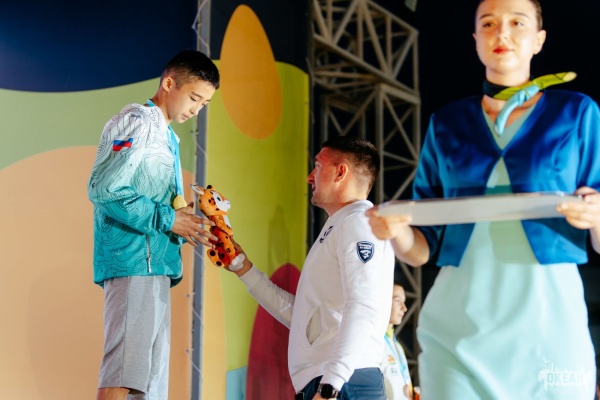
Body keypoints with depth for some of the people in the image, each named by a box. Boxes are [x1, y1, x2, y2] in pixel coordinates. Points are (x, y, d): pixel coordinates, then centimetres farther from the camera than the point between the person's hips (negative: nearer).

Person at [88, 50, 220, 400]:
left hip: (155, 266, 10)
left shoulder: (165, 135, 24)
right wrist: (168, 219, -15)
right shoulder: (138, 121, -3)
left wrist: (188, 228, 7)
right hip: (135, 262, -10)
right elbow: (103, 188, -16)